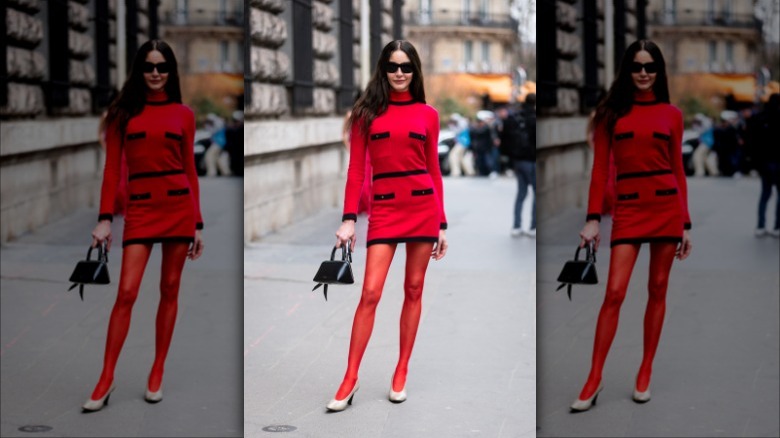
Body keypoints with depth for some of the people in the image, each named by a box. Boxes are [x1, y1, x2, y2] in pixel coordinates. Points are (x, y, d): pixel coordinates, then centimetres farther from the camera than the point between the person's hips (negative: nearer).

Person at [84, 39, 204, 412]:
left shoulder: (183, 114, 6)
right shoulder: (123, 112, 5)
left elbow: (190, 170, 8)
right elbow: (112, 168, 2)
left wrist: (198, 224, 6)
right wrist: (105, 218, -6)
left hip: (178, 205, 1)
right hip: (140, 209, -1)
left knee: (169, 290, 5)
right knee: (127, 293, -7)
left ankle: (157, 373, 15)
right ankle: (106, 380, -1)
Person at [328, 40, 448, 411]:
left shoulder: (428, 114, 6)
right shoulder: (367, 112, 4)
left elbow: (434, 170, 9)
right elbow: (356, 169, 1)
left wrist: (441, 224, 7)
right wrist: (349, 219, -7)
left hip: (423, 205, 1)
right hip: (384, 209, -1)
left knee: (414, 290, 6)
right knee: (371, 293, -7)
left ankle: (401, 372, 17)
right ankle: (350, 379, -1)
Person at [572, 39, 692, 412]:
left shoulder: (671, 114, 6)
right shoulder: (612, 112, 4)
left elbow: (678, 170, 8)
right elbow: (600, 169, 1)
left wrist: (685, 224, 5)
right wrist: (593, 218, -6)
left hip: (666, 205, 1)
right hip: (628, 209, -1)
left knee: (657, 290, 6)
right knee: (614, 293, -7)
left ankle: (645, 372, 16)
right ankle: (594, 379, -1)